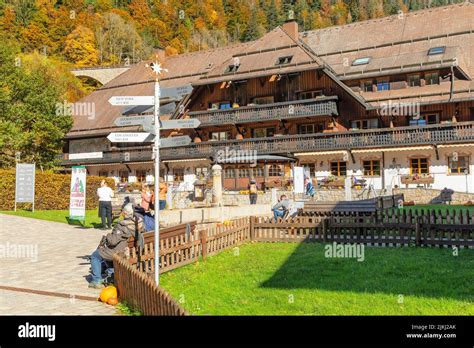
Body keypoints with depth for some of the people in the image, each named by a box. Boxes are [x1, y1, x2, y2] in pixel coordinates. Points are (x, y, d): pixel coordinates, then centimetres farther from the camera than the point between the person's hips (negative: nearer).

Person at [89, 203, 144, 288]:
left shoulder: (123, 226, -31)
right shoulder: (137, 222, -8)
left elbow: (113, 241, -31)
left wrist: (107, 236, -10)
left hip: (116, 252, -8)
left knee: (94, 256, 15)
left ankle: (97, 280, 16)